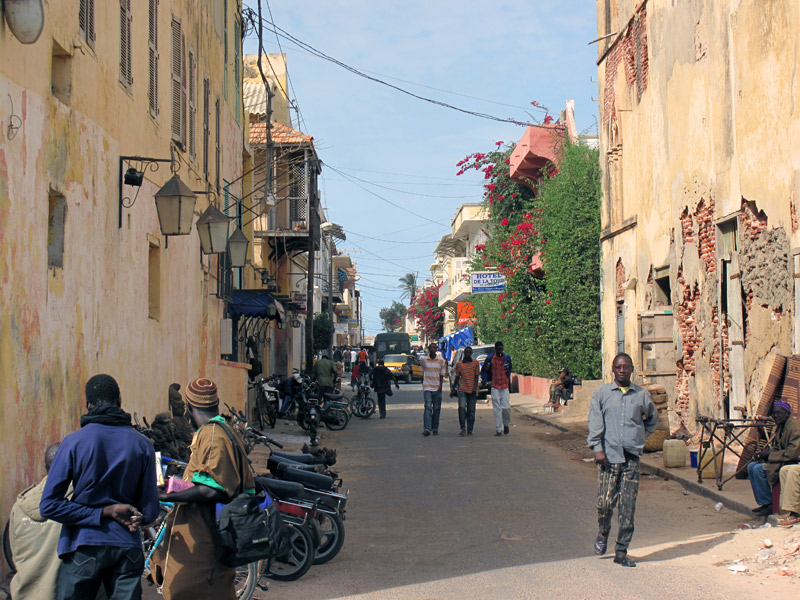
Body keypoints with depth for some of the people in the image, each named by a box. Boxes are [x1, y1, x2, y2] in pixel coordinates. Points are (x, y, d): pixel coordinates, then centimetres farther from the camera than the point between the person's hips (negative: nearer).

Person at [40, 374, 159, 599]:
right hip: (127, 547, 2)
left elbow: (49, 506, -9)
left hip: (84, 548, -1)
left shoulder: (73, 442, -4)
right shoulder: (142, 445, 0)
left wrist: (104, 512, -6)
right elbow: (149, 513, 1)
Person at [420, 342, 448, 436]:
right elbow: (423, 373, 14)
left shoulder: (441, 360, 4)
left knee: (437, 409, 5)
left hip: (437, 388, 1)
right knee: (428, 407, -13)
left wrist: (440, 386, -8)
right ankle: (427, 428, -20)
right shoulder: (424, 360, 5)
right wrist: (423, 385, 12)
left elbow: (442, 375, 4)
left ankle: (435, 429, 15)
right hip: (427, 387, -1)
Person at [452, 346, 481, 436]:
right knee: (462, 407, -17)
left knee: (471, 411, 3)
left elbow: (476, 377, 3)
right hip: (462, 389, 0)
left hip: (472, 391, 0)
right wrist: (453, 389, 17)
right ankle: (463, 429, -13)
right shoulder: (459, 364, 9)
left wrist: (475, 388, -9)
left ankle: (469, 430, 10)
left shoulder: (476, 363, 6)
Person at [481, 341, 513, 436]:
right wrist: (487, 381, 0)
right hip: (494, 386, -1)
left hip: (504, 386, 1)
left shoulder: (507, 358, 3)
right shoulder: (490, 358, -3)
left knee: (506, 407, -5)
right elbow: (484, 370, 8)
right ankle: (499, 429, 3)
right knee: (497, 409, -2)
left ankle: (506, 424, 22)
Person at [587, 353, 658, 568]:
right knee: (605, 502, -6)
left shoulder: (642, 395, 9)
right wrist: (597, 447, -10)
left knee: (628, 506, -1)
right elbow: (595, 421, -1)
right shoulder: (601, 393, 5)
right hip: (609, 454, -1)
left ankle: (621, 552, 7)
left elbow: (653, 418, 26)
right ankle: (603, 534, 25)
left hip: (632, 456, 2)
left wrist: (640, 436, 15)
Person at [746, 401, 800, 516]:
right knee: (751, 466, 3)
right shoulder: (780, 427, 13)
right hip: (781, 460, 10)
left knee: (759, 469, -23)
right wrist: (765, 453, -1)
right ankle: (763, 502, 4)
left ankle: (769, 504, -14)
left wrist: (770, 454, -18)